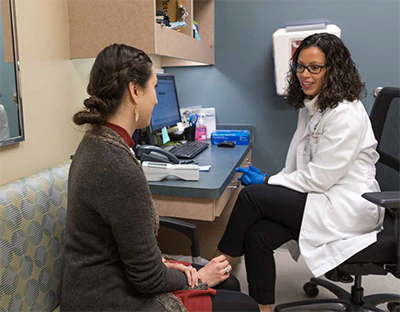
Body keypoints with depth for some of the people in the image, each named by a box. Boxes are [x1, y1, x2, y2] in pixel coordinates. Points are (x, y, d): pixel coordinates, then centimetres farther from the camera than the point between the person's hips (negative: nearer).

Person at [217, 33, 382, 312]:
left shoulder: (345, 114, -19)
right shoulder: (310, 106, 11)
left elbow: (319, 178, -20)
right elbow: (299, 166, 13)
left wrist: (267, 181, -12)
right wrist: (271, 181, -3)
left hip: (348, 207, -8)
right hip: (323, 197, 8)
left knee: (251, 195, -17)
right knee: (257, 234, -15)